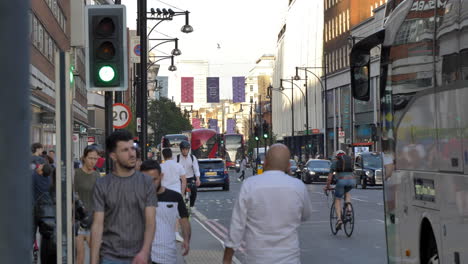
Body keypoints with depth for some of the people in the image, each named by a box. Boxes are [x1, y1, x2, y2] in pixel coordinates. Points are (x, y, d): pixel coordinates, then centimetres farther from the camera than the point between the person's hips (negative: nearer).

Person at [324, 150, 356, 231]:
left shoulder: (335, 161, 17)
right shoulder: (350, 160, 26)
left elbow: (330, 175, 17)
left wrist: (327, 186, 25)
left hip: (341, 181, -3)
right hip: (352, 181, 3)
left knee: (337, 200, 10)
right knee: (347, 192, 35)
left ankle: (339, 219, -8)